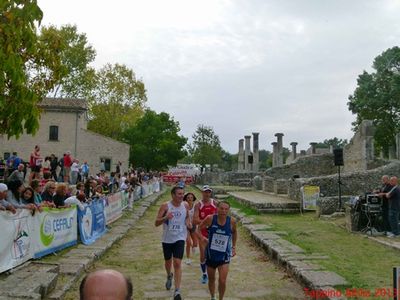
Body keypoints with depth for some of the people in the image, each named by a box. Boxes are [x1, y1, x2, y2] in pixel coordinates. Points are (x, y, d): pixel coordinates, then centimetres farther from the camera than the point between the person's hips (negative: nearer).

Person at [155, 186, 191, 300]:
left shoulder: (185, 205, -4)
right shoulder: (165, 206, -13)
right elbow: (156, 223, -13)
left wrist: (188, 222, -5)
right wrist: (165, 217, -32)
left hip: (180, 238, 0)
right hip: (167, 239, 0)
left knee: (177, 263, -10)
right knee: (168, 261, 18)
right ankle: (169, 276, 52)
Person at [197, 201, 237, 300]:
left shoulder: (232, 221, -13)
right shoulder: (210, 219, -17)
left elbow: (234, 232, 9)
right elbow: (198, 228, -1)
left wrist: (234, 247, 9)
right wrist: (204, 239, -11)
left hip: (224, 256, -1)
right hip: (211, 254, 1)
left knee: (222, 281, -9)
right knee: (211, 279, 18)